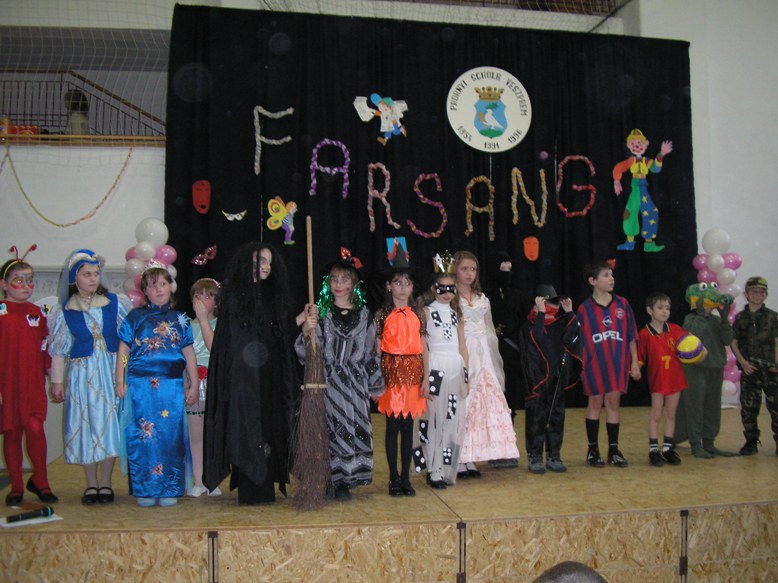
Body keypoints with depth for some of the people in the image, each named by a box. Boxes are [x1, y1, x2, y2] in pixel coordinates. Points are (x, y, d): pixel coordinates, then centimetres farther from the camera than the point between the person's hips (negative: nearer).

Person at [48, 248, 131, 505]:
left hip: (111, 372, 0)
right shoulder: (64, 311, 4)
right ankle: (91, 484, 16)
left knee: (110, 424, 1)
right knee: (86, 425, 4)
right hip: (81, 375, 0)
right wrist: (57, 381, 2)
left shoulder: (117, 304, 2)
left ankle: (106, 483, 12)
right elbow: (58, 350, 5)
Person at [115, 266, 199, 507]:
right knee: (142, 436, -1)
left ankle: (170, 489, 10)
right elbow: (123, 351, 7)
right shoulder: (135, 317, 8)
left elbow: (189, 354, 12)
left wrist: (193, 385, 8)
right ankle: (145, 490, 9)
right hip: (140, 385, -1)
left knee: (171, 435, 0)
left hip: (171, 385, 1)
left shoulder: (180, 319, 11)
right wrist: (120, 382, 1)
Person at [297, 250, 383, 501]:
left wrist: (375, 384, 12)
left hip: (355, 381, 2)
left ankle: (345, 481, 14)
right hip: (329, 380, -2)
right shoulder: (321, 313, 2)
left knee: (355, 427, 2)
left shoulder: (363, 314, 8)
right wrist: (307, 331, -25)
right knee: (333, 427, -3)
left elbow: (371, 351, 11)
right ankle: (337, 481, 8)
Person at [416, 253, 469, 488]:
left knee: (454, 420, 7)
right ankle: (435, 472, 4)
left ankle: (448, 469, 17)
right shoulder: (426, 311, 1)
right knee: (435, 418, -4)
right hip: (436, 369, -5)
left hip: (456, 369, 5)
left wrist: (465, 372, 8)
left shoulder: (455, 312, 15)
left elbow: (462, 346, 15)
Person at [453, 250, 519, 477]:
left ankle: (470, 458, 9)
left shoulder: (483, 300, 17)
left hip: (482, 357, 6)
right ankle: (459, 460, -1)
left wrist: (494, 361, 14)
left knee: (482, 403, 2)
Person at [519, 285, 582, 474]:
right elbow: (537, 338, -25)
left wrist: (569, 313, -10)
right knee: (536, 418, 0)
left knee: (557, 416, 9)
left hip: (557, 379, 5)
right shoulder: (530, 325, -5)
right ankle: (534, 457, 8)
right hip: (537, 379, -5)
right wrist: (541, 313, -25)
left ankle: (554, 456, 19)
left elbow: (571, 337, -7)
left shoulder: (560, 323, 10)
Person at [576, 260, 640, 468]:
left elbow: (631, 336, 7)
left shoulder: (622, 304, 4)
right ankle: (593, 450, 15)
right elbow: (579, 341, 2)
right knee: (595, 403, 5)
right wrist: (581, 366, 0)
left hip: (618, 363, 2)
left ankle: (614, 450, 16)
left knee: (613, 402, 6)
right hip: (594, 363, -2)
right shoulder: (584, 308, -2)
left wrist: (635, 362, 4)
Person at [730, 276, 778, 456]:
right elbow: (733, 342, 6)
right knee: (748, 406, 4)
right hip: (749, 369, 1)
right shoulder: (740, 318, 7)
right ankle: (751, 442, 15)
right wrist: (743, 362, -5)